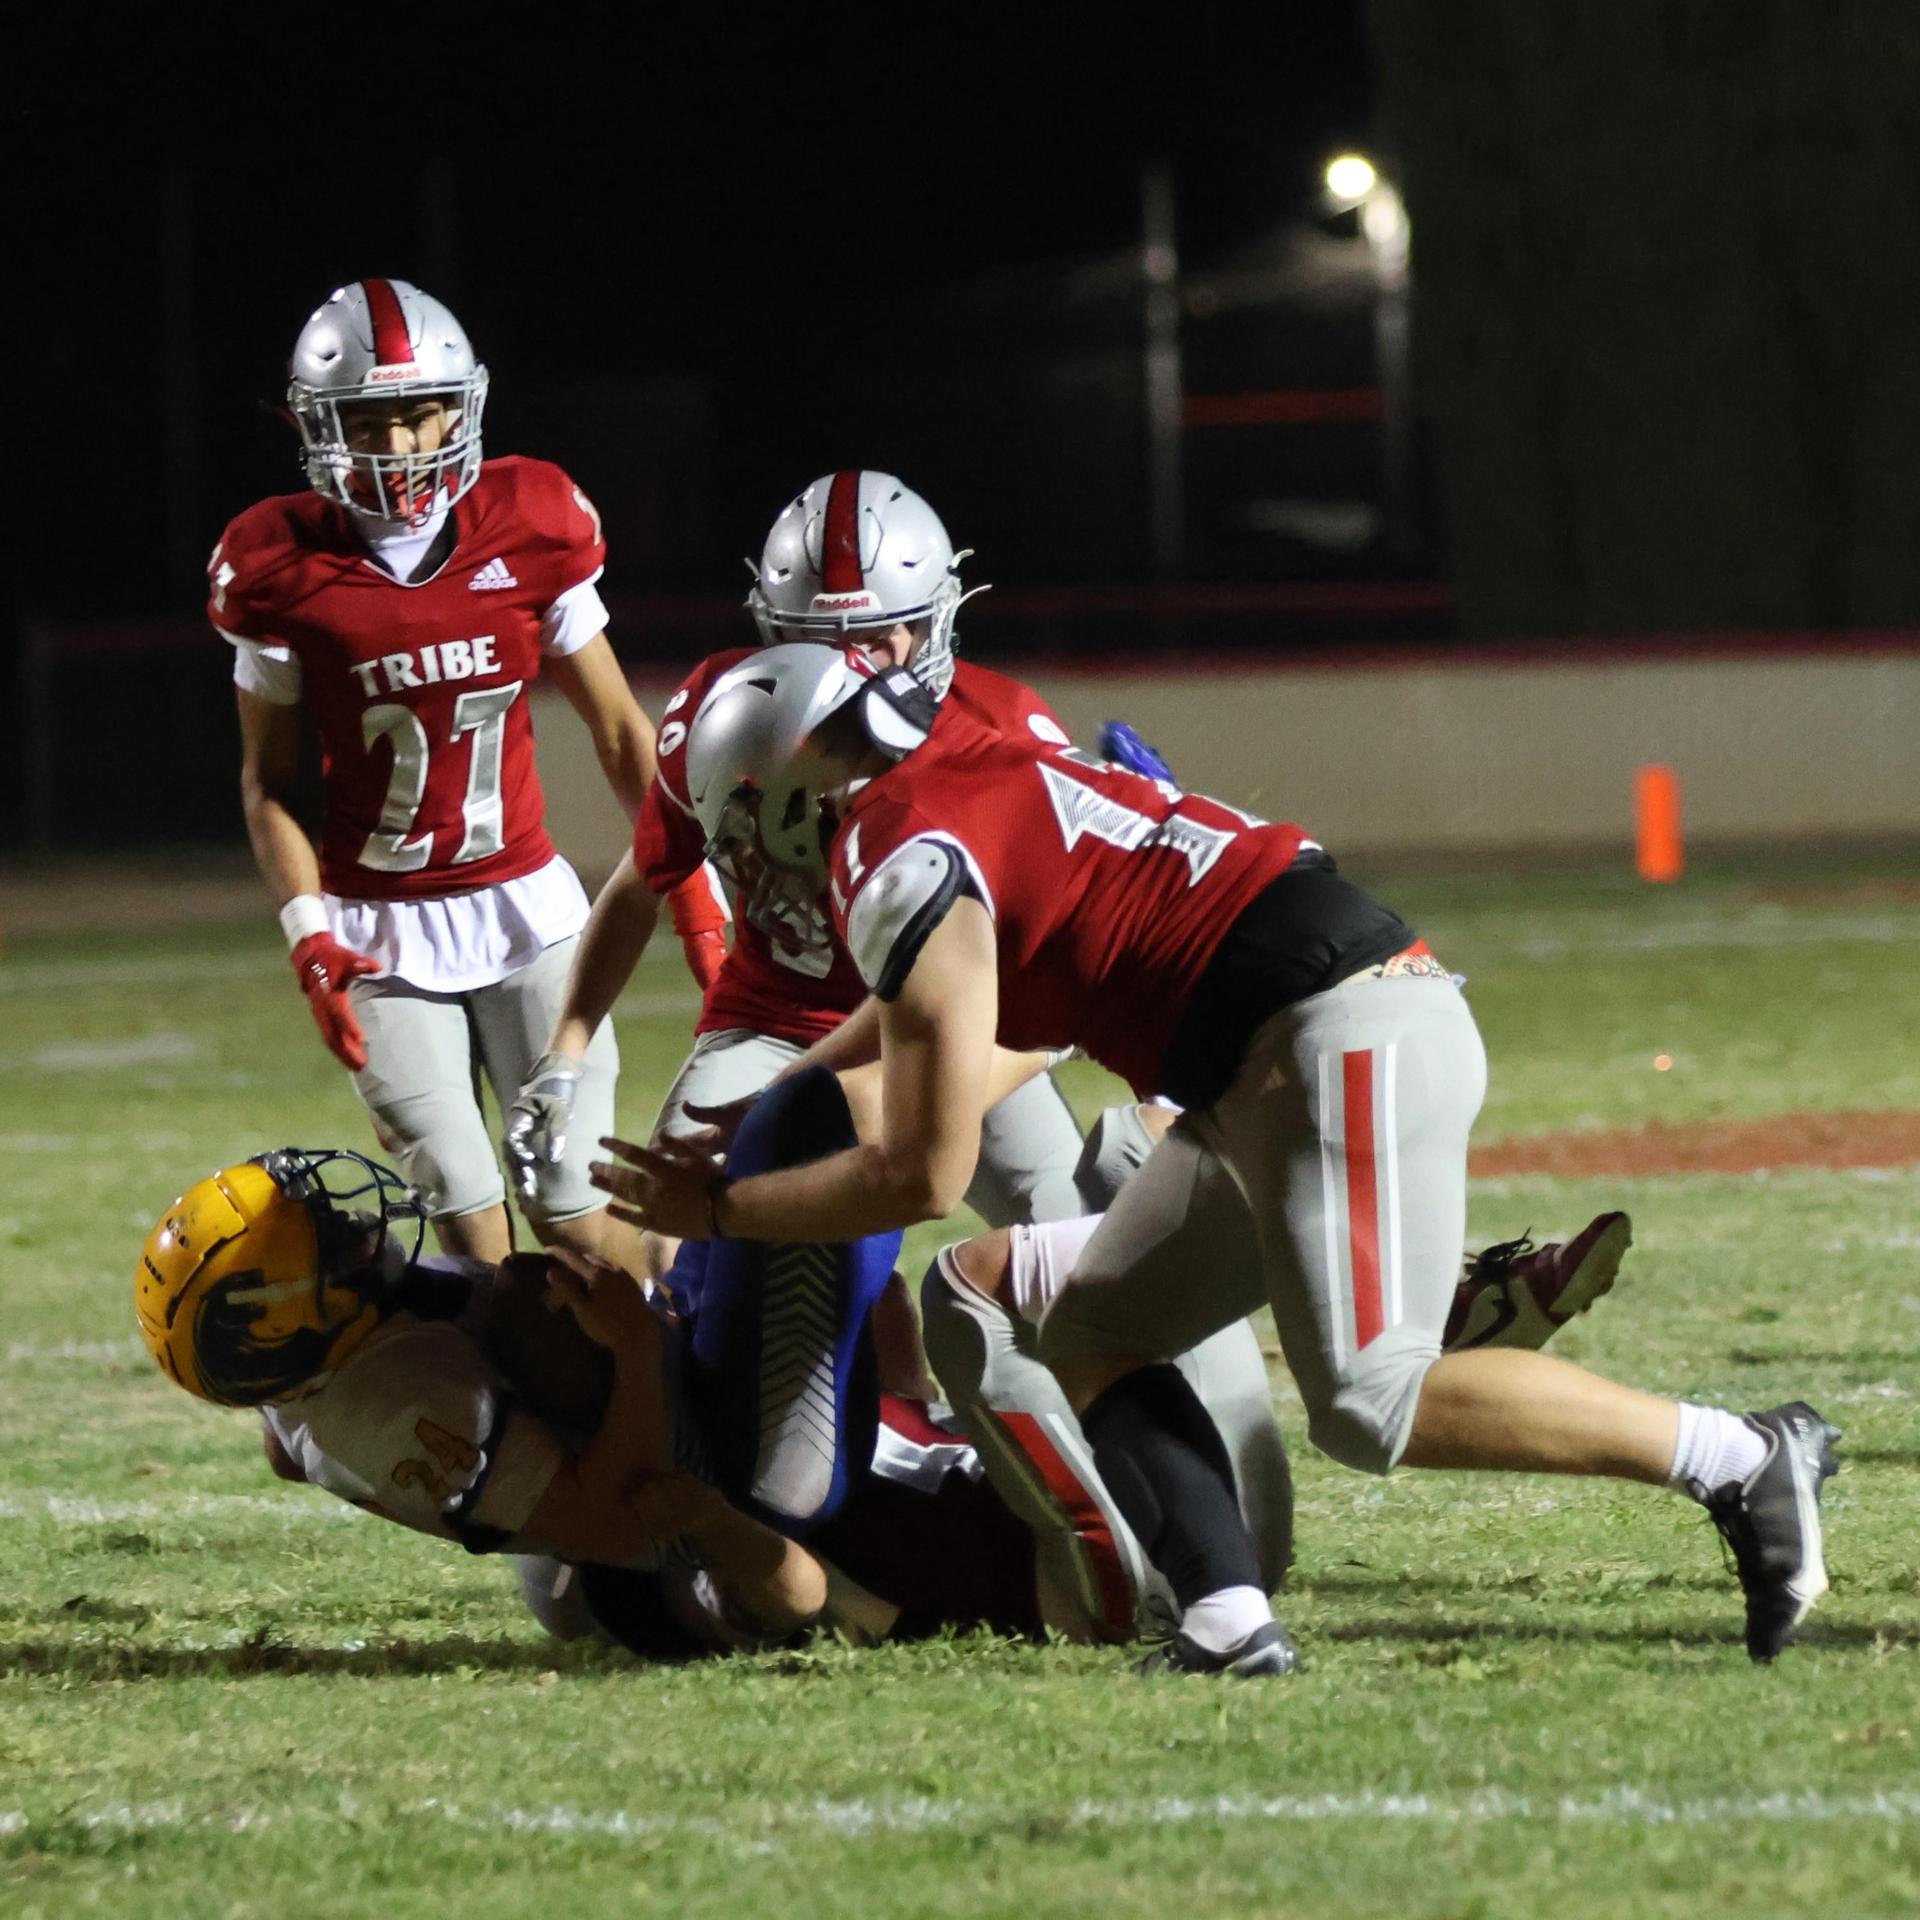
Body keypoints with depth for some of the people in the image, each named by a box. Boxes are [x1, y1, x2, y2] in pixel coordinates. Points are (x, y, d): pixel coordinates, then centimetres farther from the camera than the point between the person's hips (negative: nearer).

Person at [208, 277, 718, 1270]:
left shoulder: (531, 527, -5)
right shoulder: (283, 570, -8)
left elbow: (620, 730, 4)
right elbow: (268, 777, 2)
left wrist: (692, 882, -2)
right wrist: (308, 937, -10)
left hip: (524, 906, 1)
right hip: (381, 939, -1)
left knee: (581, 1215, -2)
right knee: (468, 1219, -8)